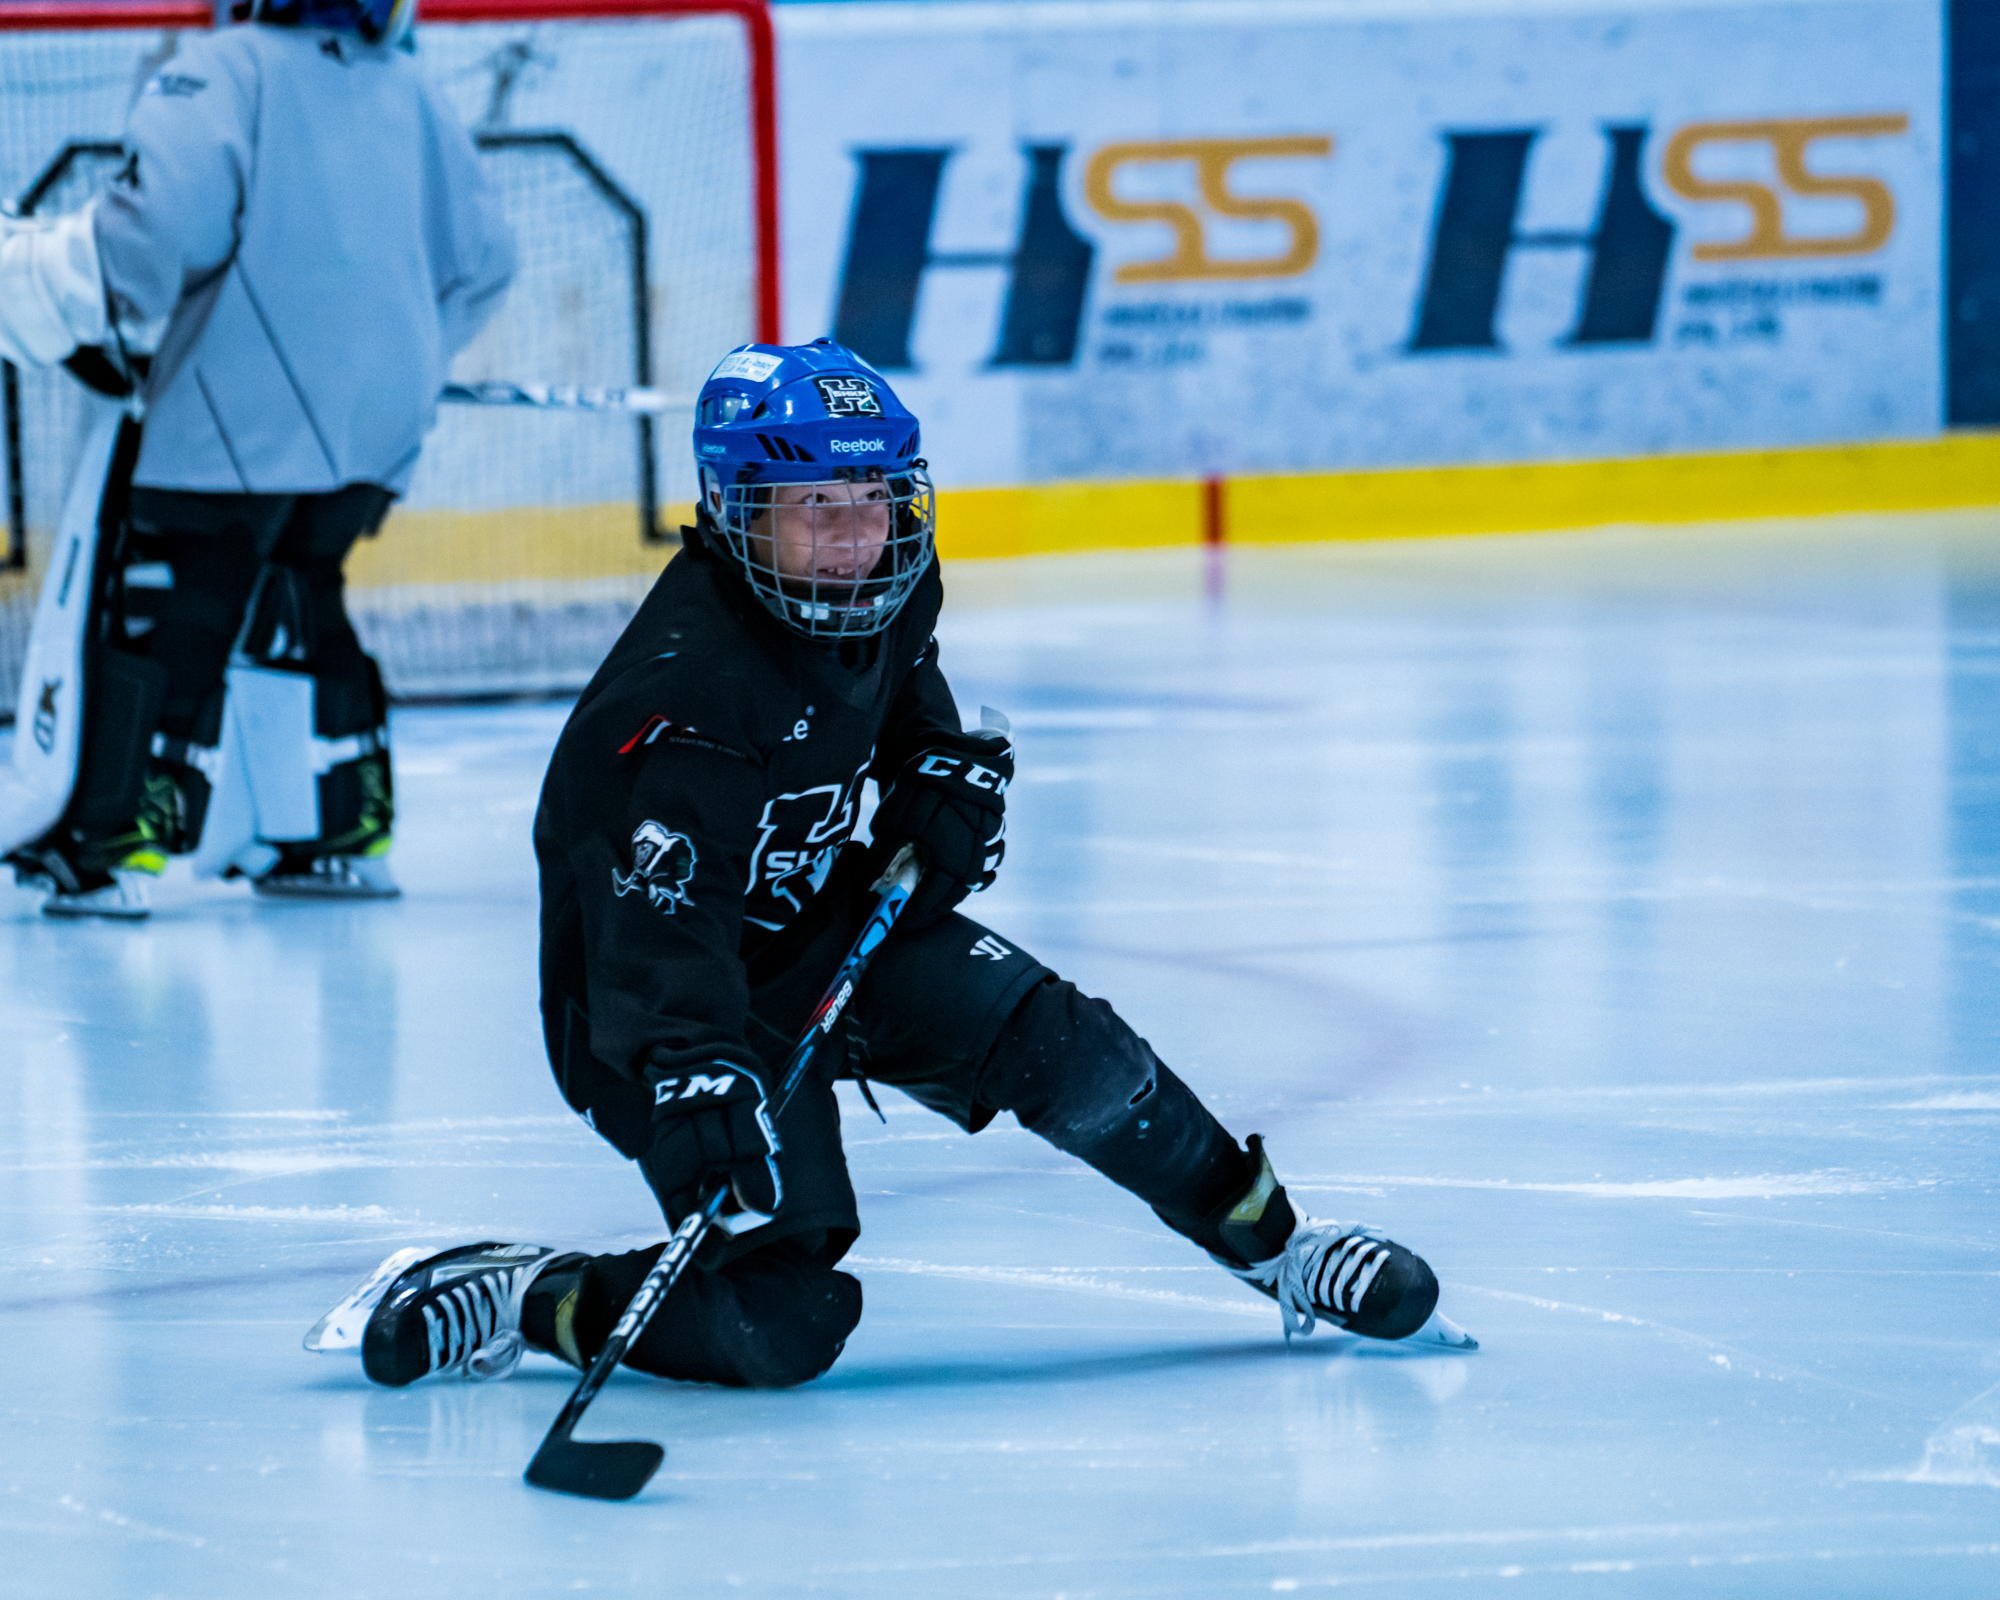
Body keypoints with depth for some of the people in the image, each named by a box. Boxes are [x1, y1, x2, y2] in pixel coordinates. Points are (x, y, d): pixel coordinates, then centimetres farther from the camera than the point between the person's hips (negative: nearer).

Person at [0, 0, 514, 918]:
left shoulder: (221, 75, -8)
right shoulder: (408, 95, 12)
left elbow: (165, 216, -23)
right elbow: (480, 255, 18)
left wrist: (90, 317, -9)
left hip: (244, 415, -6)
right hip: (381, 420, 6)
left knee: (174, 614, -2)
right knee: (298, 601, 20)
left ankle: (118, 847, -6)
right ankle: (346, 833, 21)